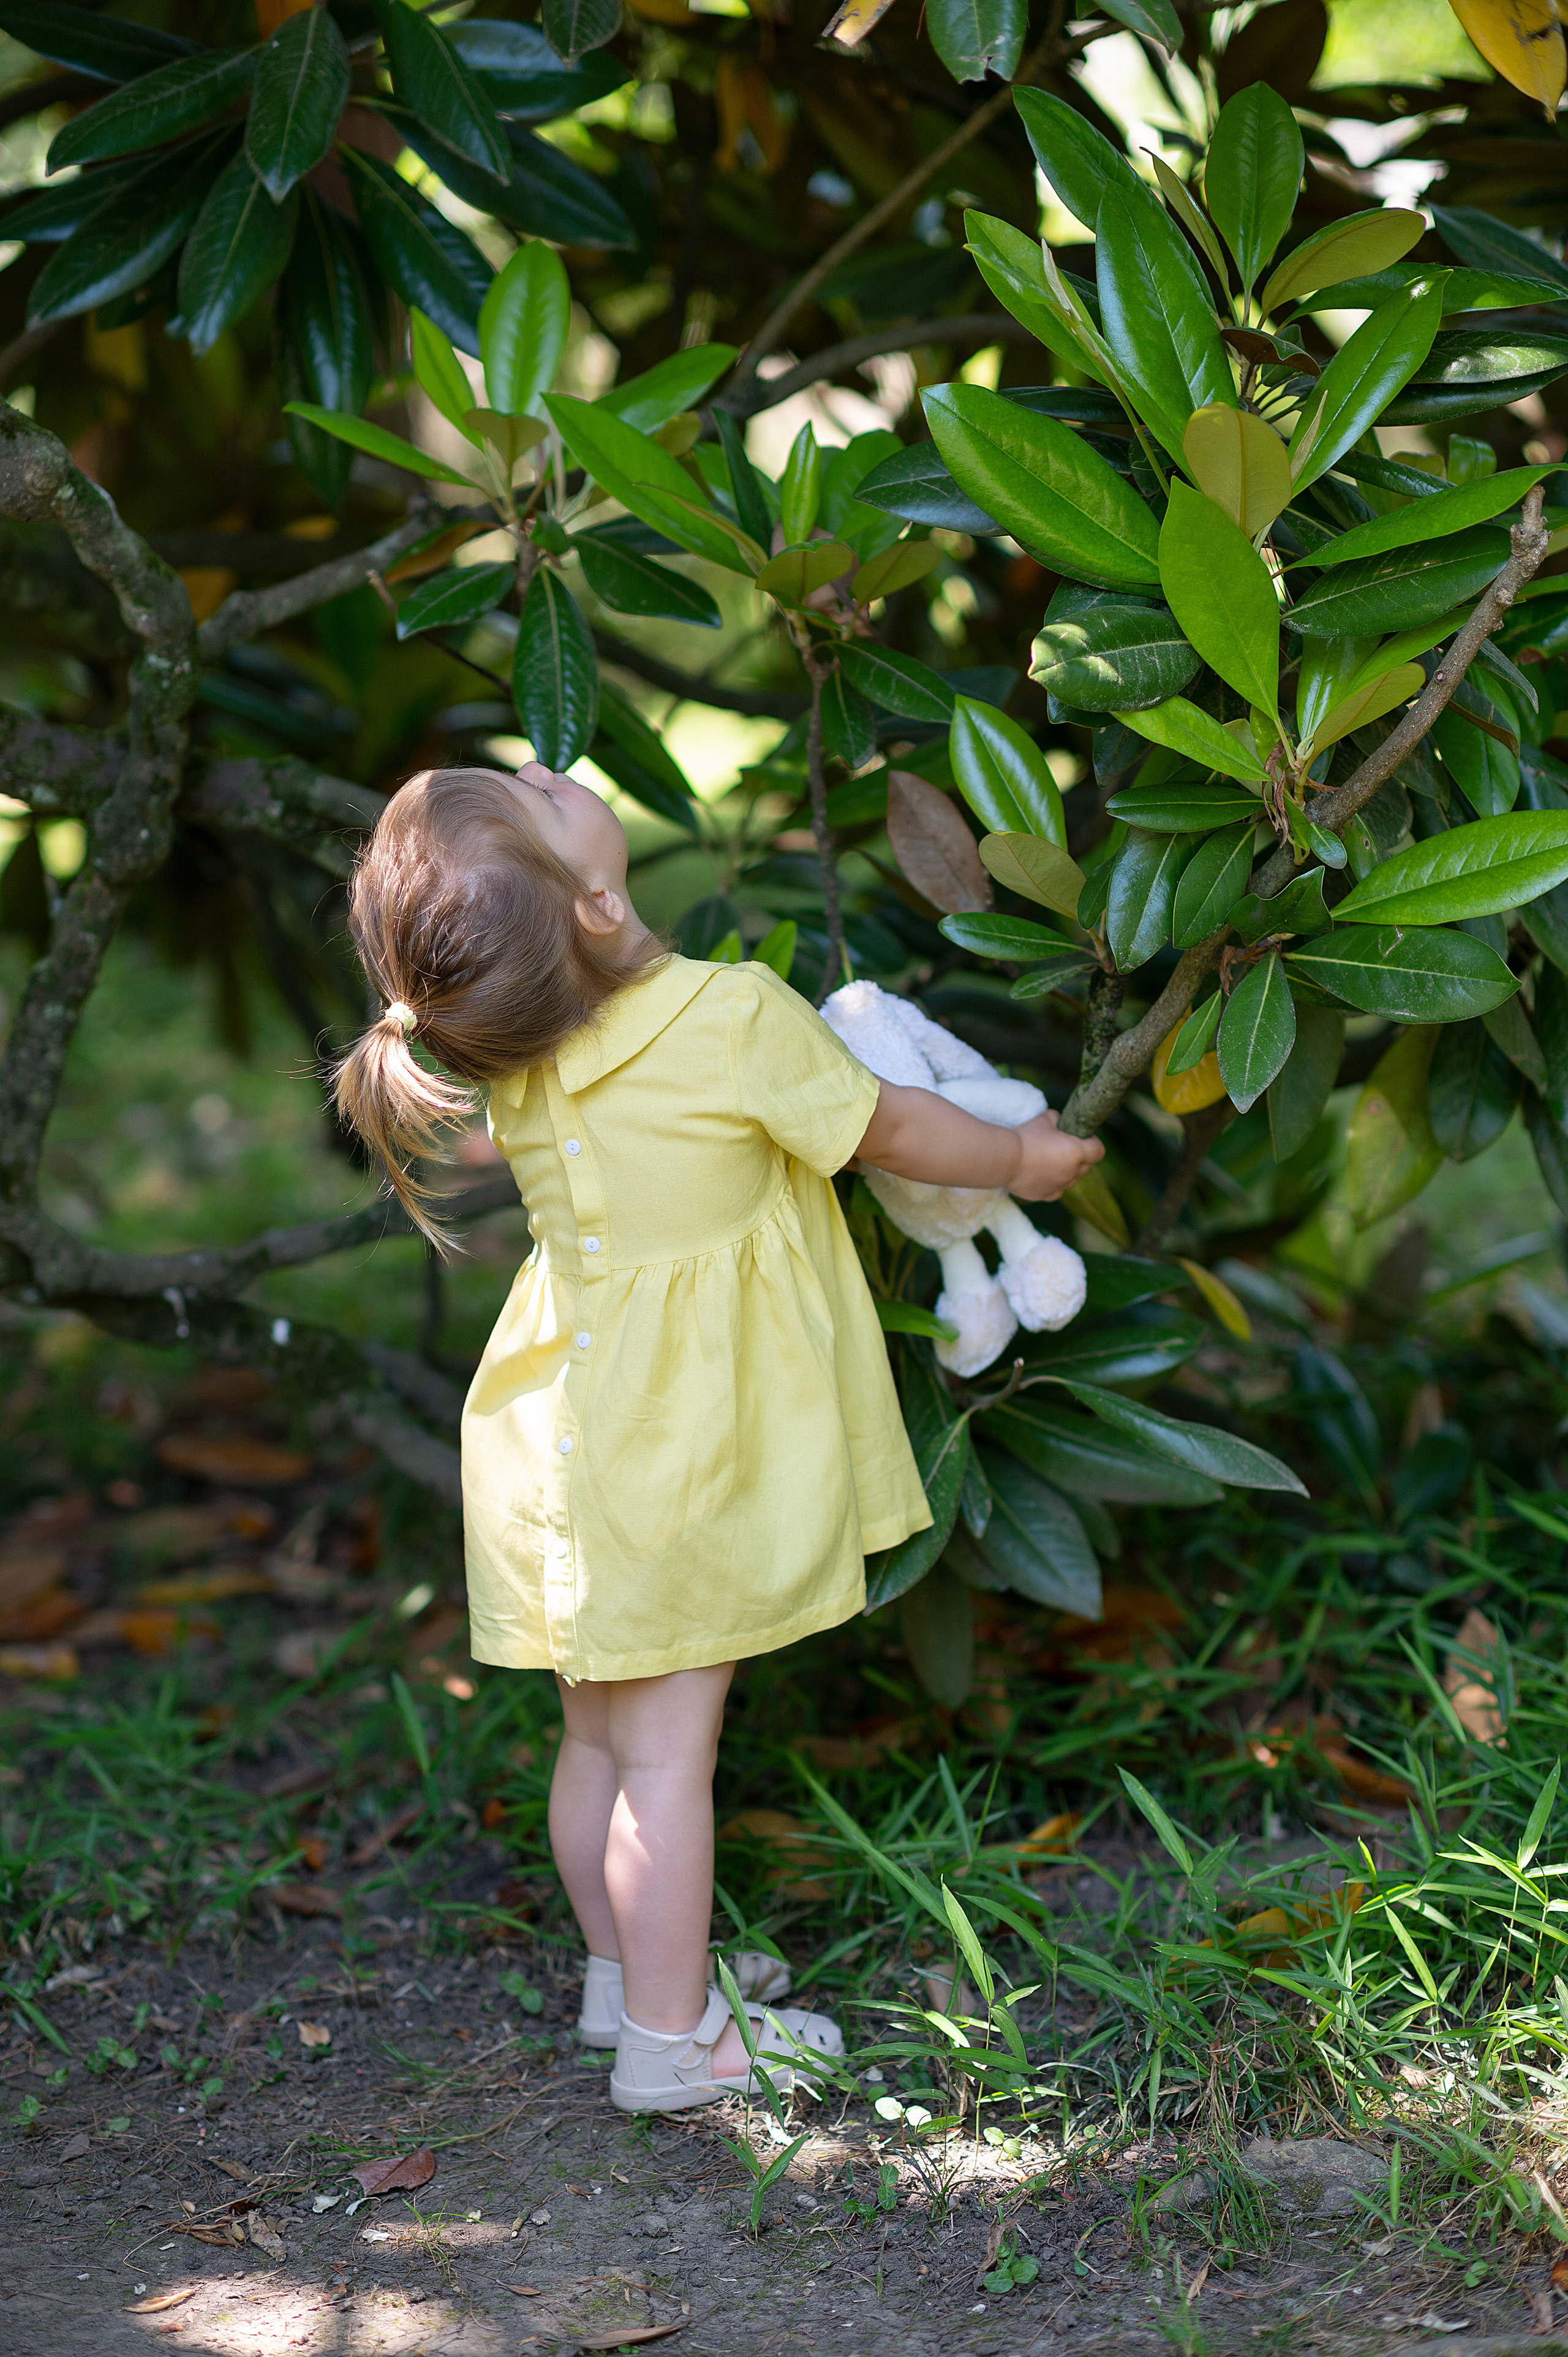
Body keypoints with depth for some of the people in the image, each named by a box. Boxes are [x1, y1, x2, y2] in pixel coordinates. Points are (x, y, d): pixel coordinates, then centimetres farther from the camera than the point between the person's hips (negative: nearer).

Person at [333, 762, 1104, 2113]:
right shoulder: (737, 1017, -20)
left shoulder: (516, 1060, -2)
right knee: (666, 1751, 1)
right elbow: (891, 1132, -4)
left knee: (600, 1736, 18)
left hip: (566, 1432, 6)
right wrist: (1024, 1160, 13)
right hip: (674, 1456, -6)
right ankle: (670, 2038, 10)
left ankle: (625, 1973, 34)